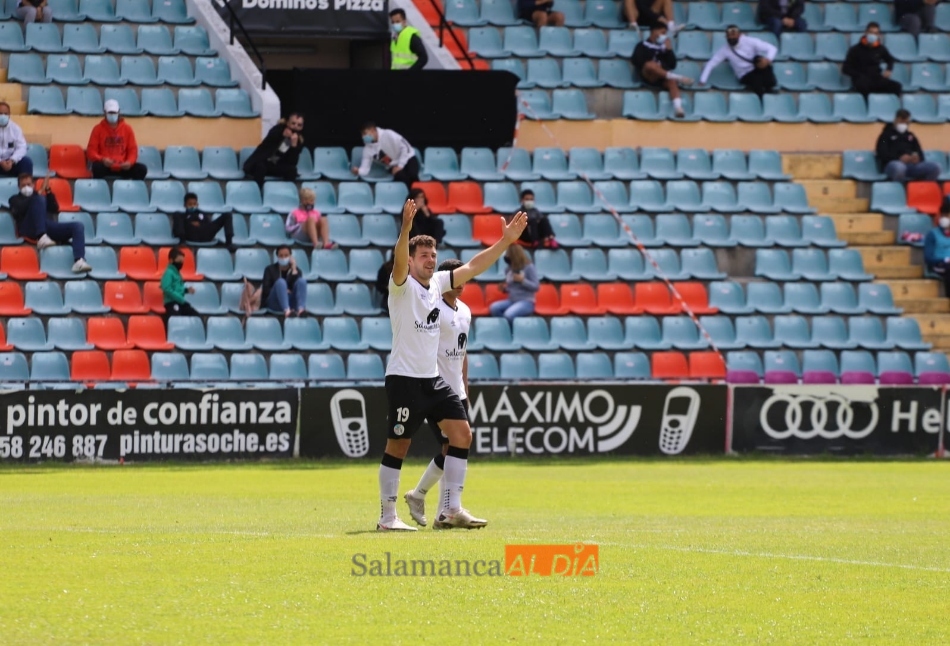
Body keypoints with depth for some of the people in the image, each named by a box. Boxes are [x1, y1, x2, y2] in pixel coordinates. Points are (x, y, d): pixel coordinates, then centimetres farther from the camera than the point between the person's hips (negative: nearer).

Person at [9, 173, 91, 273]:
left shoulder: (40, 196, 34)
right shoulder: (15, 199, 25)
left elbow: (55, 210, 17)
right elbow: (18, 210, 0)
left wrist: (48, 191, 6)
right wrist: (36, 195, -6)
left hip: (48, 227, 4)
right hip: (30, 229, -4)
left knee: (78, 226, -17)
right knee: (39, 199, -27)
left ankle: (79, 261, -40)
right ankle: (42, 237, -40)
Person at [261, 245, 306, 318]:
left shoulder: (295, 270, 13)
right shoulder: (270, 269, 9)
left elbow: (300, 284, -6)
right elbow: (266, 290, -3)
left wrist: (294, 269, -8)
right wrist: (282, 291, -14)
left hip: (291, 302, 2)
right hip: (274, 303, -2)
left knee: (301, 281, -22)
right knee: (281, 282, -31)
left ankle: (300, 309, -48)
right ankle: (286, 310, -57)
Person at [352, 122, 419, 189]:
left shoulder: (388, 135, -18)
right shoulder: (368, 148, -5)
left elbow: (405, 147, -16)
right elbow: (365, 169, -5)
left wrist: (400, 166, -19)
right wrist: (358, 171, -29)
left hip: (408, 159, -3)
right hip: (394, 166, 3)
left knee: (412, 176, -33)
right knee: (402, 178, -31)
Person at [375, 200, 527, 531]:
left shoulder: (438, 282, 9)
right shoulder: (402, 285, -11)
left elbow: (473, 267, 13)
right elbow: (399, 263, -32)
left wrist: (505, 241, 5)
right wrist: (406, 229, -49)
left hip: (433, 379, 8)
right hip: (404, 378, -8)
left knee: (462, 432, 1)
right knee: (398, 445, -4)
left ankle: (452, 509, 5)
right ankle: (387, 516, 5)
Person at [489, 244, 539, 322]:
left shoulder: (529, 267, -6)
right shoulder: (509, 270, 11)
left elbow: (536, 287, -8)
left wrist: (522, 280, -19)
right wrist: (504, 289, 0)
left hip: (526, 302, -6)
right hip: (512, 301, 6)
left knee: (509, 315, -35)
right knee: (493, 308, -22)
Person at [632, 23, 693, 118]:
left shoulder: (664, 47, 24)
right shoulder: (642, 46, 12)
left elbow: (672, 65, 15)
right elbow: (637, 62, -2)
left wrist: (669, 50, 4)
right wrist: (656, 65, -8)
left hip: (663, 78, 3)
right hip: (649, 76, -3)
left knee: (672, 82, -33)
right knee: (651, 65, -37)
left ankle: (678, 107, -56)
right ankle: (677, 77, -38)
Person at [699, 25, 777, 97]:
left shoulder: (749, 42, -10)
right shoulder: (725, 50, -7)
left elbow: (772, 48, -13)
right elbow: (711, 64, -3)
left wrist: (767, 59, -34)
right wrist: (702, 81, -12)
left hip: (758, 70, 0)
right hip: (746, 76, 0)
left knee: (759, 59, -35)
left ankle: (769, 88, -22)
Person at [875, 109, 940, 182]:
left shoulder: (910, 136, 31)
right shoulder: (886, 135, 17)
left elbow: (919, 153, 23)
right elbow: (882, 153, 1)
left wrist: (917, 157, -4)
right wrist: (899, 158, -15)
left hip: (912, 164, 5)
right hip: (893, 163, -5)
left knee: (934, 168, -24)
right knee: (899, 168, -44)